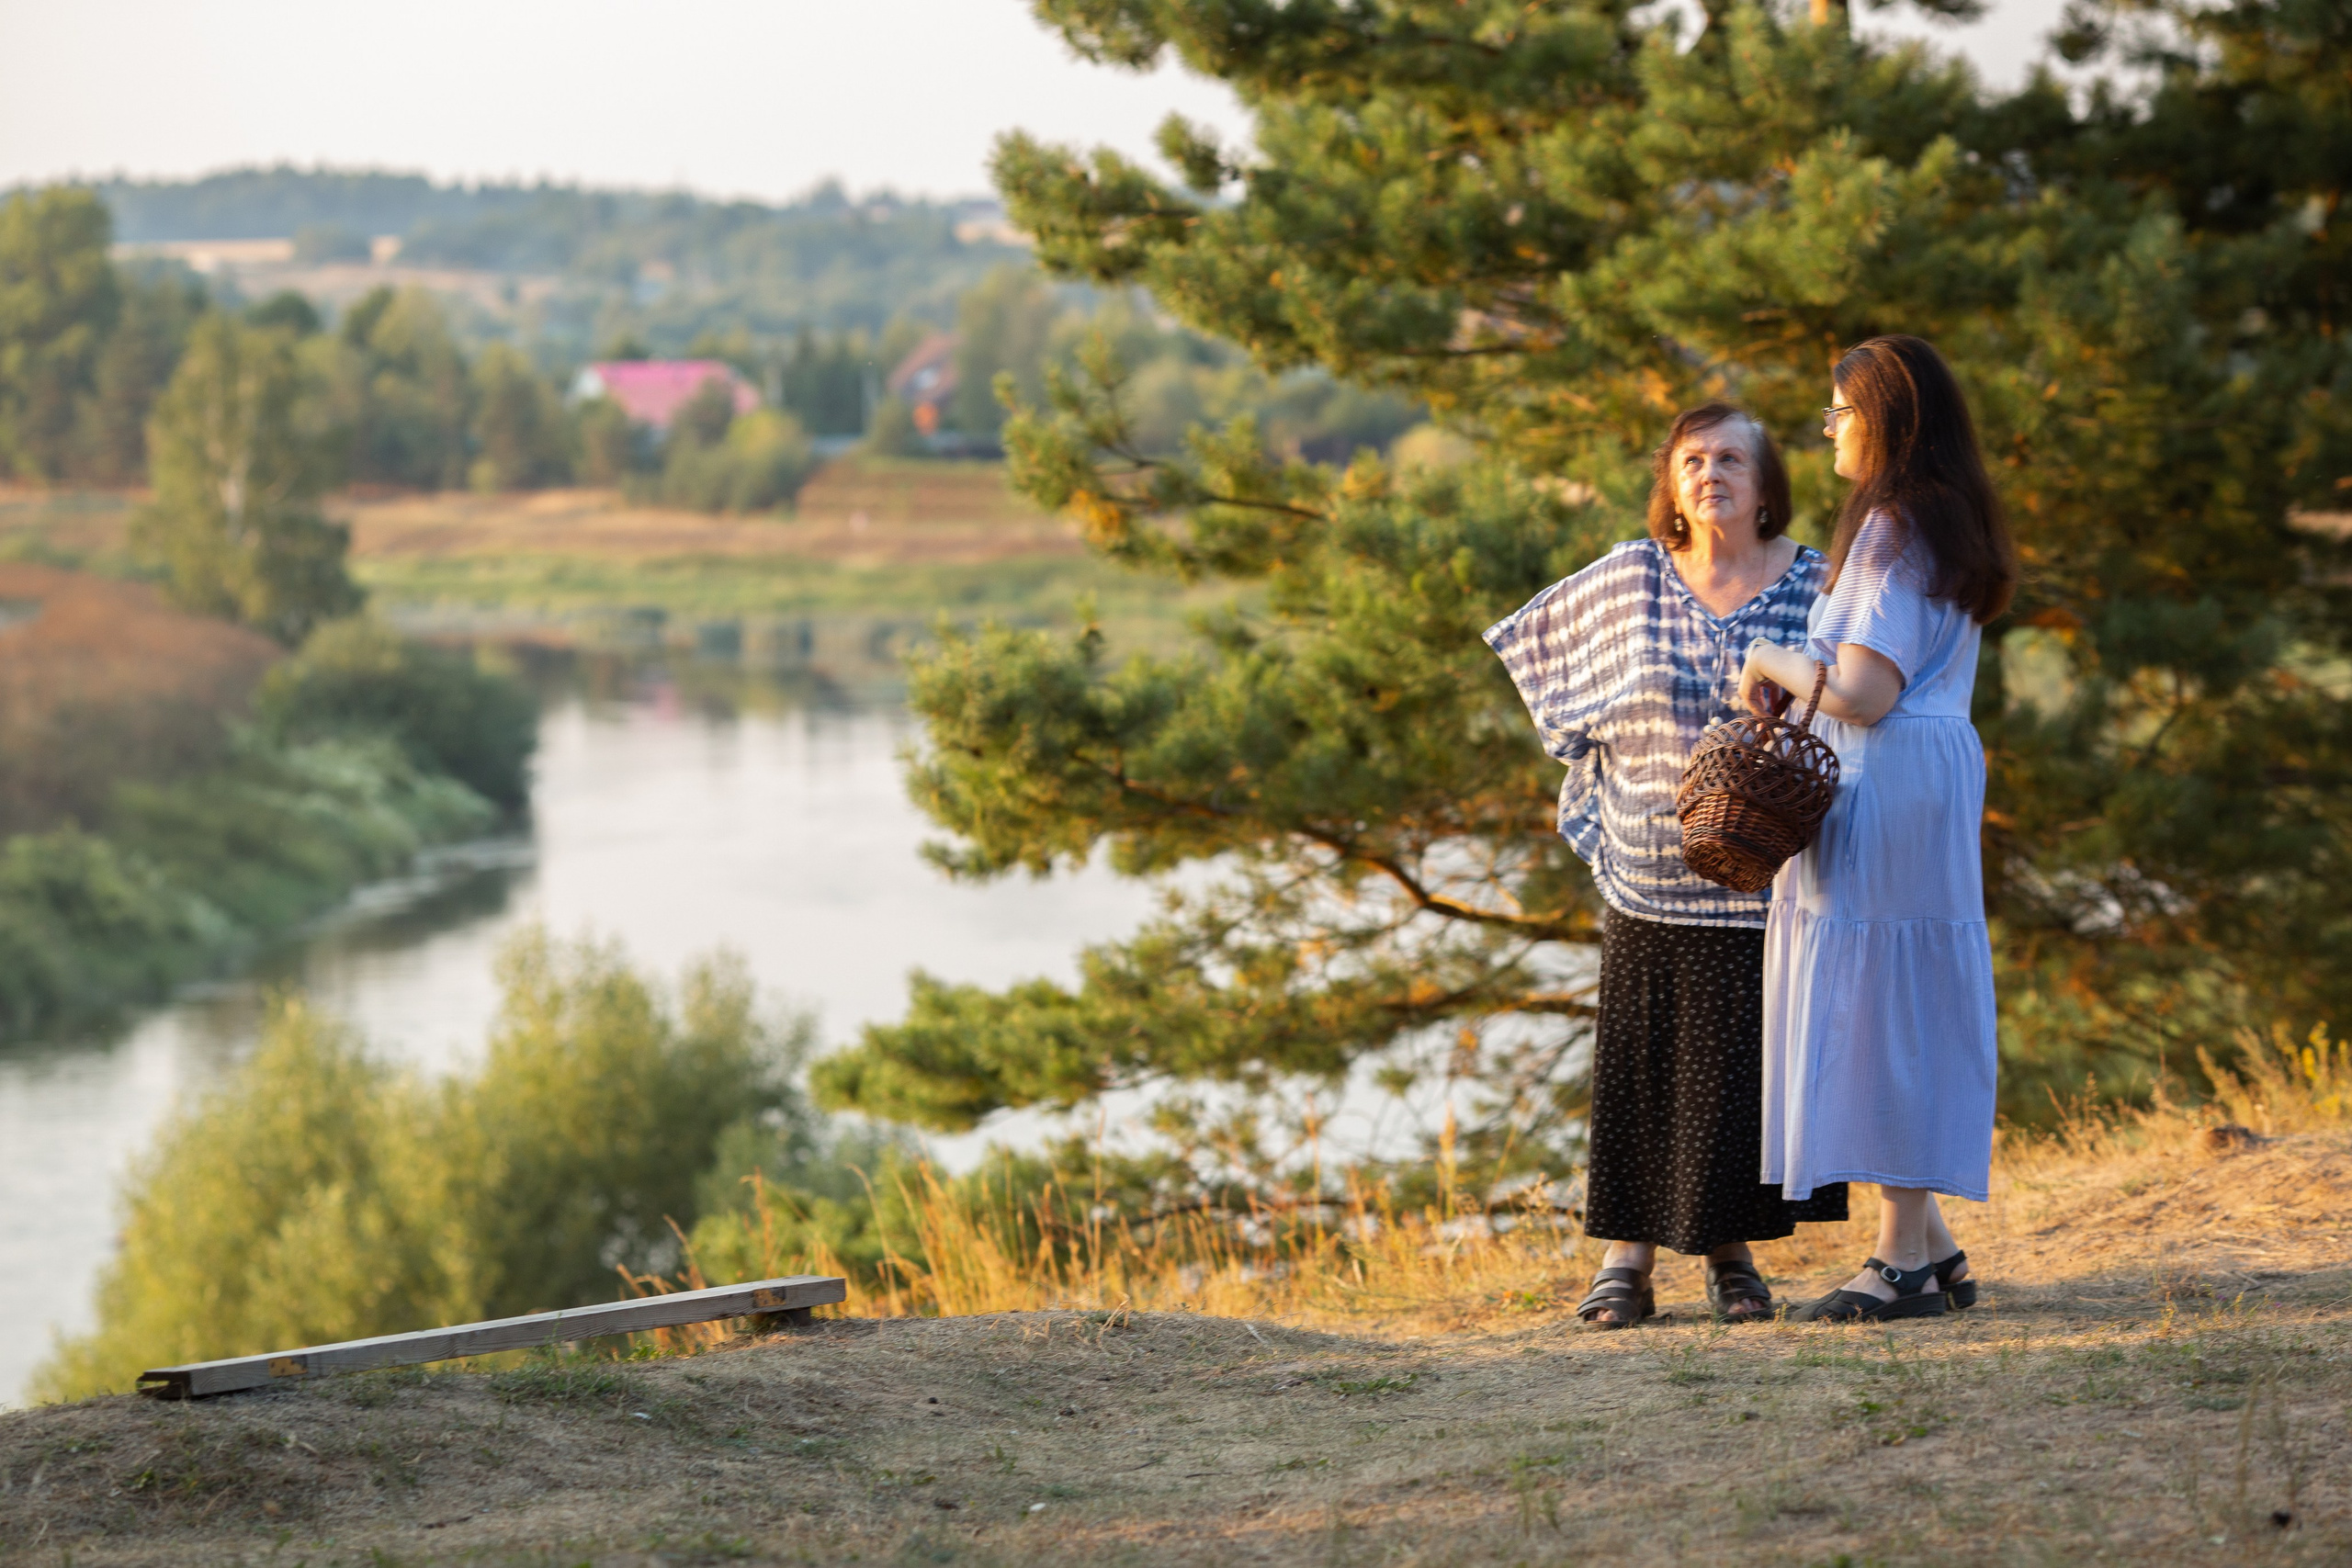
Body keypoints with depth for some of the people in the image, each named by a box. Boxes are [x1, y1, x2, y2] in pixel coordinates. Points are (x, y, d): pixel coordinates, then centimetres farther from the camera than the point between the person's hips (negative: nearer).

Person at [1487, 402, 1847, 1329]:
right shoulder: (1627, 581, 2)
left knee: (1746, 1064, 1)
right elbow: (1534, 645, 16)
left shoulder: (1813, 584, 0)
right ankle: (1627, 1258, 5)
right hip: (1650, 874, 1)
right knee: (1640, 1065, 0)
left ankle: (1731, 1252, 14)